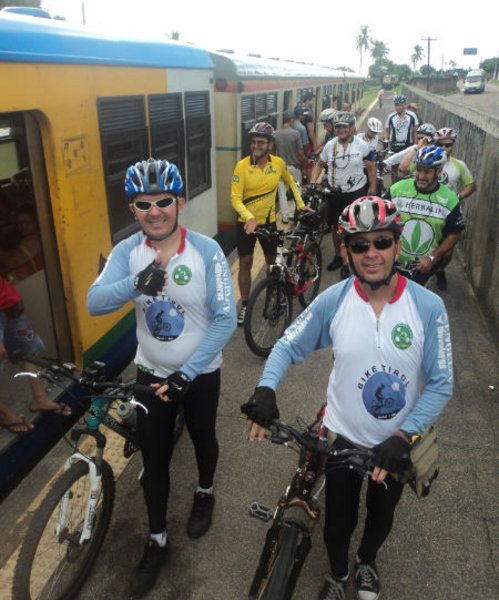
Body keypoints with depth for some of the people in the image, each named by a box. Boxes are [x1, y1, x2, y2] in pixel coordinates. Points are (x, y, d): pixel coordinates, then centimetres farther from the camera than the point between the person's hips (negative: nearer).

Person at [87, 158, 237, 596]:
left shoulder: (206, 250, -20)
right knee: (154, 458, 13)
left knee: (202, 439, 22)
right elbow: (95, 303, -24)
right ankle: (157, 541, 35)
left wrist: (186, 372, -26)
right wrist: (137, 284, -43)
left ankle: (205, 494, 54)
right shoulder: (127, 251, -11)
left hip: (200, 373, -2)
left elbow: (226, 320, -21)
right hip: (151, 373, 2)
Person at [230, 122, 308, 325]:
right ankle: (244, 305, 16)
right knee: (245, 263, 3)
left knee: (272, 262, 15)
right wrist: (249, 218, -36)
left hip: (269, 221, 2)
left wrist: (300, 204, 7)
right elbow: (235, 198, -20)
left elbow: (290, 182, 13)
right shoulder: (242, 166, -16)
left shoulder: (278, 163, -7)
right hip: (246, 222, -2)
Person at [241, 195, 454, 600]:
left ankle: (367, 563, 61)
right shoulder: (332, 301, -18)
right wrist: (266, 390, -25)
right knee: (339, 520, 19)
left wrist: (403, 437, -24)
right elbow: (288, 347, -8)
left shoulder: (428, 306, -20)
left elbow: (440, 384, -15)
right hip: (343, 437, 0)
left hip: (398, 442, 1)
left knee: (381, 515, 27)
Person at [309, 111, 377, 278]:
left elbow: (371, 168, -2)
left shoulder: (361, 145, -8)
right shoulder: (330, 145, -1)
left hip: (355, 193, -3)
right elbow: (320, 164, 10)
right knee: (335, 226, 15)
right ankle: (338, 256, 34)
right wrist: (312, 183, -3)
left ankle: (347, 262, 16)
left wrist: (372, 192, -5)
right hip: (334, 193, 3)